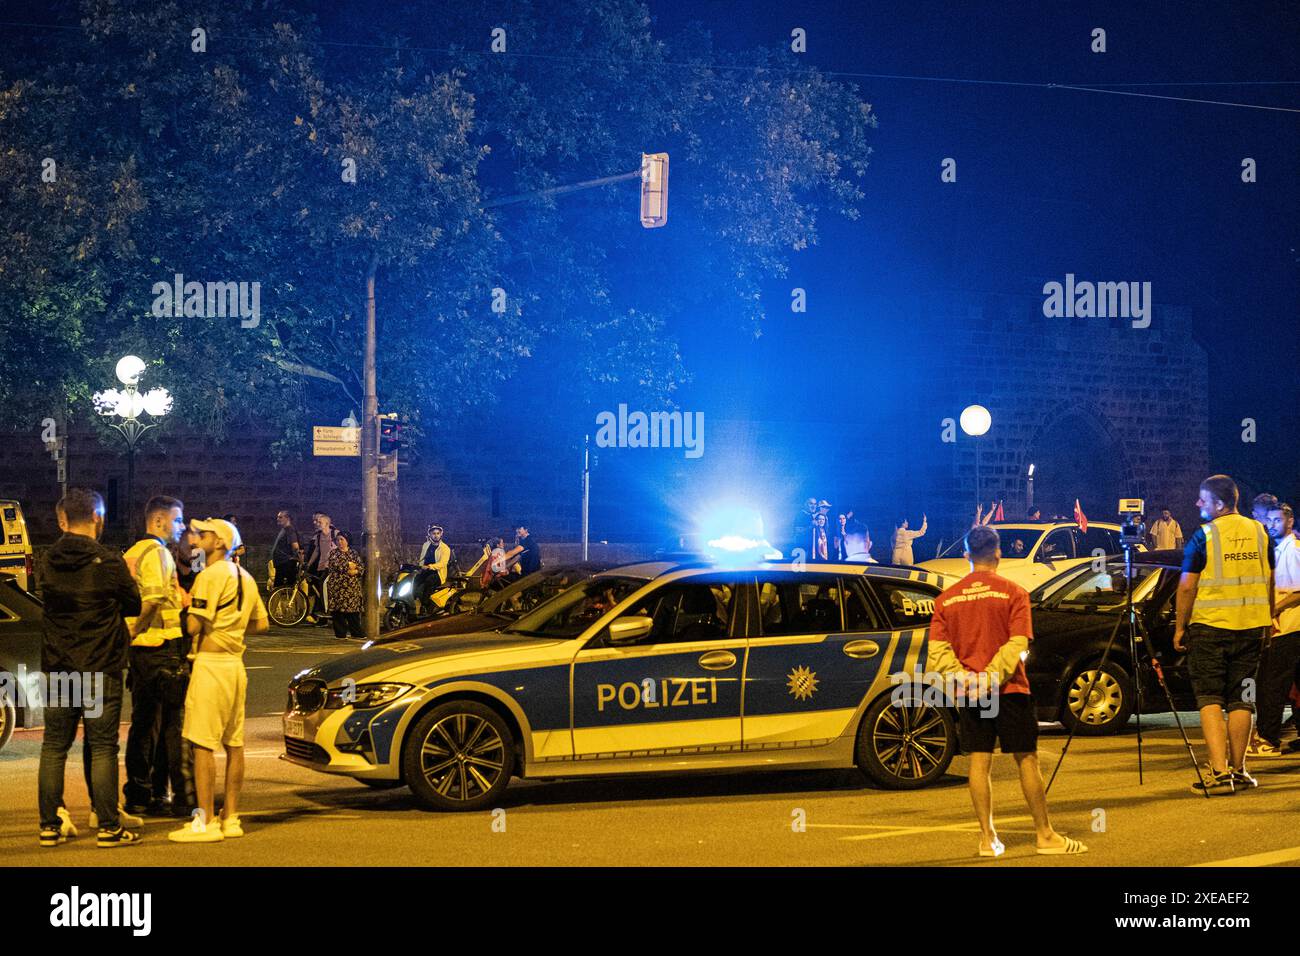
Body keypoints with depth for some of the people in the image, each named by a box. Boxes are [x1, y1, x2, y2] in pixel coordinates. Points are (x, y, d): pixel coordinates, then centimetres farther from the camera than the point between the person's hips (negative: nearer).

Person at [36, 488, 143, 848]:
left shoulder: (47, 562, 1)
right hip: (101, 668, -4)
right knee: (102, 747, 1)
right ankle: (108, 827, 2)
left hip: (58, 666, 4)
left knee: (54, 746, 10)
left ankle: (50, 825, 13)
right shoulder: (109, 562, -12)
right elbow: (134, 605, -1)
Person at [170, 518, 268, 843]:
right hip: (235, 663, 9)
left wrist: (188, 604, 2)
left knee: (203, 744, -8)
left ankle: (206, 822, -10)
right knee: (234, 743, 11)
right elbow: (261, 623, 22)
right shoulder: (244, 577, 16)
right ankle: (230, 818, 15)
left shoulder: (210, 575, -11)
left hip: (211, 662, -9)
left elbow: (194, 626, -17)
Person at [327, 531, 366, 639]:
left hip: (353, 586, 2)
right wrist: (349, 566, -6)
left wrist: (355, 571, -12)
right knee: (339, 610, -6)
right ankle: (341, 633, -1)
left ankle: (357, 632, 7)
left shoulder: (354, 554, 14)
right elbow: (336, 565, -11)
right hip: (338, 585, -2)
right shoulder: (334, 553, 6)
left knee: (354, 610, 1)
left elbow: (362, 567, 7)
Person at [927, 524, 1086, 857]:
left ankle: (988, 838, 6)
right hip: (1008, 689, -3)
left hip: (968, 692, 3)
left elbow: (938, 648, -2)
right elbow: (1018, 644, -13)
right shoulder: (1013, 592, -4)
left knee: (979, 761, 6)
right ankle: (1045, 835, 6)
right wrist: (993, 676, -16)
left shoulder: (946, 598, 6)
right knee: (1027, 760, 3)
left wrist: (960, 674, -11)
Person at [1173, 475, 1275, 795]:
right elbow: (1269, 582, 13)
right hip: (1251, 625, 4)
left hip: (1210, 625, -4)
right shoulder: (1259, 532, 7)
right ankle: (1237, 770, 13)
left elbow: (1187, 586, -9)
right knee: (1240, 700, 11)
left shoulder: (1204, 536, -9)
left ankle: (1219, 773, -13)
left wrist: (1180, 627, 0)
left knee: (1210, 699, -1)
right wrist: (1267, 619, 23)